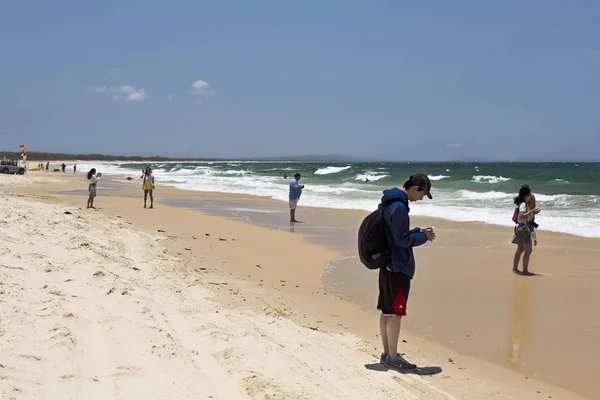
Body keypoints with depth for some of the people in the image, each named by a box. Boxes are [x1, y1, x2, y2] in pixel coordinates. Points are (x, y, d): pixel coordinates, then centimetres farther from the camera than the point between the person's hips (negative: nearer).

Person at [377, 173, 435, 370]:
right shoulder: (398, 207, -20)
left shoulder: (391, 203, 11)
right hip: (398, 267, -10)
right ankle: (392, 357, 6)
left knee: (386, 311, 13)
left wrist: (418, 231, 10)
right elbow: (402, 240, -20)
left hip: (387, 265, 10)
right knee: (396, 313, -2)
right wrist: (424, 237, -7)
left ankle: (387, 353, 22)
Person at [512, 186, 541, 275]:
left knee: (520, 250, 17)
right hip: (523, 228, -11)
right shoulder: (523, 204, -17)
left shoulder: (524, 204, 13)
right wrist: (531, 211, -27)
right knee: (528, 250, -9)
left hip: (521, 228, 11)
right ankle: (525, 270, -8)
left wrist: (533, 213, 13)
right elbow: (521, 216, -30)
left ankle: (515, 268, 24)